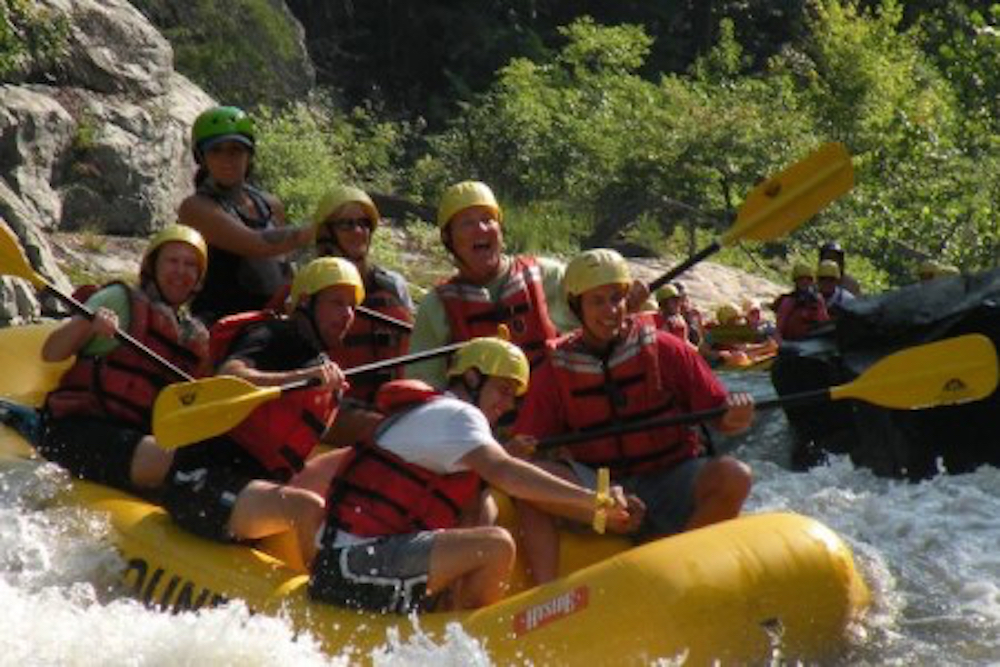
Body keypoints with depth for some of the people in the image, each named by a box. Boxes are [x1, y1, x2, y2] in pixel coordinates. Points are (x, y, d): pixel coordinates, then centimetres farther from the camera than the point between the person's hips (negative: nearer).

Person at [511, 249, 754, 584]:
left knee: (734, 476, -29)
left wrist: (735, 418, -21)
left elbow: (718, 415, 1)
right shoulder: (555, 371, 3)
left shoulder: (665, 350, 0)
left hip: (671, 484, 0)